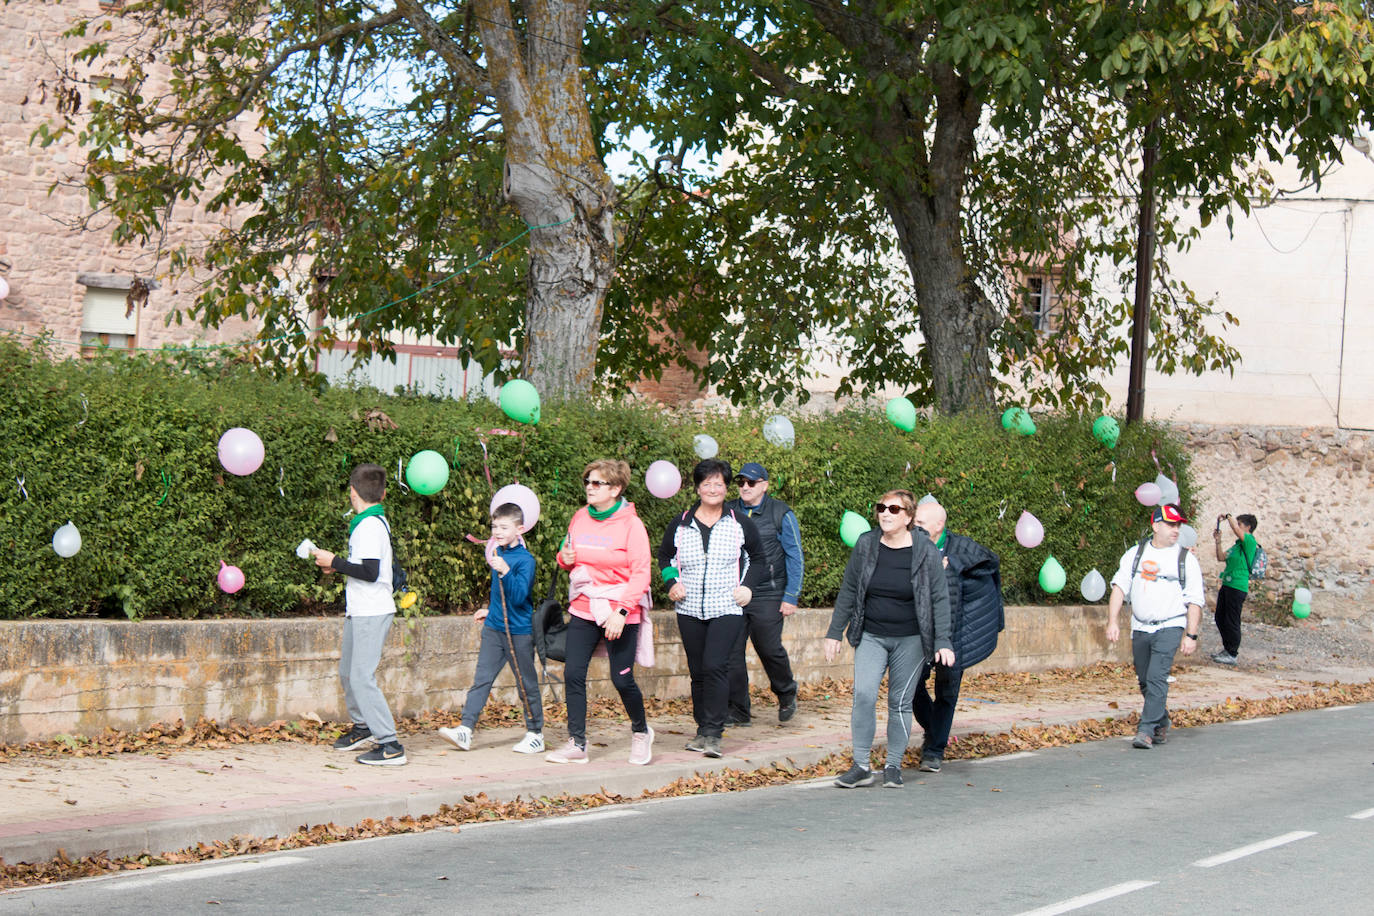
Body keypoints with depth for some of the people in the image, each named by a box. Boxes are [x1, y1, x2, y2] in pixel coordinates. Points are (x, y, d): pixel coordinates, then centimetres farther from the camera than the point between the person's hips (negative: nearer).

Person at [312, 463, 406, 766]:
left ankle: (390, 746, -14)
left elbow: (370, 572, -23)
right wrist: (337, 565, 15)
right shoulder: (374, 522, 13)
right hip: (360, 611, 10)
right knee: (347, 671, 21)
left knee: (362, 677, -13)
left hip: (372, 613, -10)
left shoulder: (370, 526, -17)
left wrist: (335, 562, -14)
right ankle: (362, 727, 39)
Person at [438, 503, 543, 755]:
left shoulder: (525, 559, -14)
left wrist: (505, 571, -34)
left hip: (519, 631, -6)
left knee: (527, 685, 5)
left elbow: (518, 596, -25)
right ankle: (465, 730, -4)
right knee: (481, 679, 0)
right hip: (494, 628, 7)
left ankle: (535, 734, 16)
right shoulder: (498, 553, 8)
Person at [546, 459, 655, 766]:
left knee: (622, 679, -1)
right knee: (573, 674, -6)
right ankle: (576, 744, 1)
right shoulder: (580, 518, 7)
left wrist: (621, 612, -20)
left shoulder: (630, 524, -9)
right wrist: (564, 558, -3)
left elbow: (641, 573, -11)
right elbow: (570, 558, 22)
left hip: (620, 613, -5)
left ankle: (640, 732, 25)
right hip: (583, 609, 5)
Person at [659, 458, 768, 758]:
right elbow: (664, 556, 21)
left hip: (727, 610, -3)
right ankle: (703, 730, 19)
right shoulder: (680, 525, 6)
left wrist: (748, 586, 1)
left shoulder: (740, 524, 3)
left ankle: (713, 733, -16)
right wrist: (671, 583, 4)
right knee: (698, 672, 7)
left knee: (715, 665, -18)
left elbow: (757, 558, 16)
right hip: (689, 610, 3)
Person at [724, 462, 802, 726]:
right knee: (732, 651, -1)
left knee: (769, 648, -1)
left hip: (768, 595, -3)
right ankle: (738, 711, 9)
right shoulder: (728, 512, 8)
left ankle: (787, 694, 27)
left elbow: (795, 557, 1)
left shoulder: (781, 514, 0)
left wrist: (791, 596, -4)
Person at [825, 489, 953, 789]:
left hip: (910, 640, -1)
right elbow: (848, 591, 9)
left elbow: (940, 599, -3)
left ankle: (893, 766, 16)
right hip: (871, 637, 1)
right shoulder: (866, 545, 2)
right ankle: (861, 766, -7)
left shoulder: (926, 552, -5)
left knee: (901, 702, 3)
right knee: (863, 695, -13)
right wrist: (835, 632, 8)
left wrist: (943, 642, -10)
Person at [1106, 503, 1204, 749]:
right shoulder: (1135, 553, 7)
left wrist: (1191, 635, -8)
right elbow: (1119, 586, 4)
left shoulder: (1186, 559, 0)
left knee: (1157, 678, -17)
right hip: (1140, 628, 4)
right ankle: (1162, 725, 29)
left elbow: (1195, 601, -1)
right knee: (1145, 682, 11)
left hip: (1170, 628, -4)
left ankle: (1146, 731, -17)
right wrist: (1112, 622, -6)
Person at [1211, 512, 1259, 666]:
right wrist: (1218, 541, 12)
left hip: (1237, 586, -10)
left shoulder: (1250, 541, -10)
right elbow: (1221, 557, 21)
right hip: (1227, 585, 10)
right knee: (1220, 619, 15)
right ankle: (1227, 649, 27)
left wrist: (1228, 517, -13)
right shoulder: (1237, 544, 18)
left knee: (1231, 621, -5)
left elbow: (1236, 530, -27)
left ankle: (1232, 655, 2)